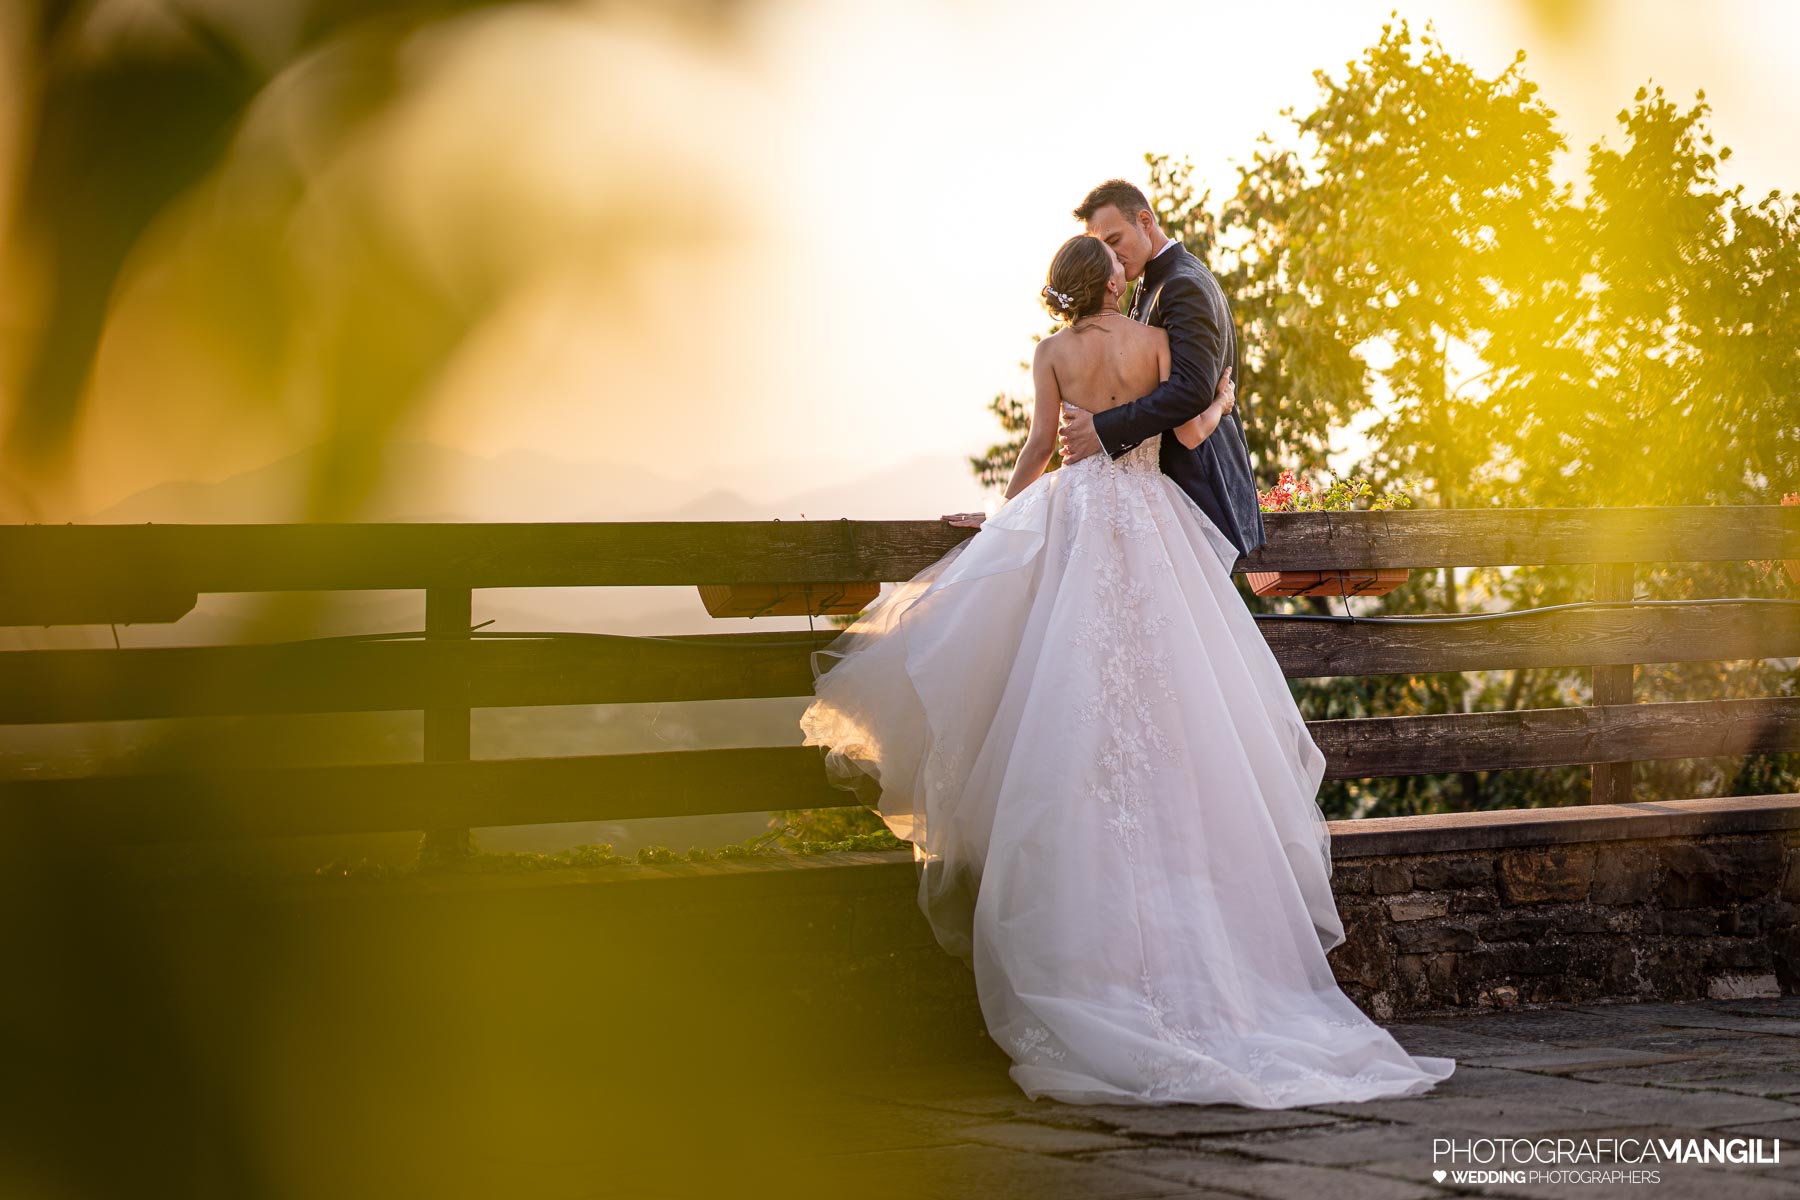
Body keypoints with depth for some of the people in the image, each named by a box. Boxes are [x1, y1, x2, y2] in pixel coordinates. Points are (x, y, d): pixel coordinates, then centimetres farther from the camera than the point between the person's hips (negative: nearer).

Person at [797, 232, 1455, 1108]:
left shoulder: (1053, 352, 4)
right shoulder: (1156, 341, 4)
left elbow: (1036, 448, 2)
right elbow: (1188, 432, -2)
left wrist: (1002, 520, 17)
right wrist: (1223, 401, 19)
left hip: (1073, 513, 0)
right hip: (1151, 519, 1)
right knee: (1163, 707, 0)